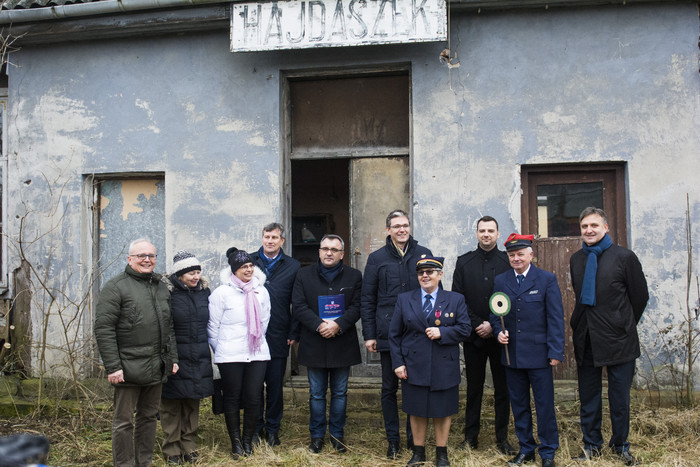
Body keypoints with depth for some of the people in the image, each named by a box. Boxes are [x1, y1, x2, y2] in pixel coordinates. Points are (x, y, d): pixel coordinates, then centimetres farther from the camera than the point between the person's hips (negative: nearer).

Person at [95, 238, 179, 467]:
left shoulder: (161, 287, 15)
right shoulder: (116, 286, -7)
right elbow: (103, 328, -12)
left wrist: (172, 358, 15)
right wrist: (112, 366, -17)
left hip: (157, 368, 6)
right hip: (129, 368, -6)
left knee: (149, 416, 14)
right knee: (124, 421, 2)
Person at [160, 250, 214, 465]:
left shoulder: (203, 290, 7)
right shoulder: (166, 292, -10)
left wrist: (206, 352, 15)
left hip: (198, 358, 5)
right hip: (174, 357, -5)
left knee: (192, 406, 12)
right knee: (171, 406, 3)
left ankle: (189, 447, 23)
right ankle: (172, 450, 14)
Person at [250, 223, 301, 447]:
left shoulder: (292, 266, 5)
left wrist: (293, 333, -2)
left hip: (278, 337, 0)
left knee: (275, 386, 7)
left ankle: (272, 429, 20)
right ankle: (256, 428, 21)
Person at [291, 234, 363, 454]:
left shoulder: (354, 276, 5)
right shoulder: (304, 275, 4)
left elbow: (356, 307, -3)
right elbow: (299, 307, -4)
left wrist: (338, 325, -17)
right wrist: (319, 325, -17)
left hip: (343, 343, 0)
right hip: (314, 344, 0)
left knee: (340, 393, 9)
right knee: (316, 393, 8)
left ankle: (337, 434, 22)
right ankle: (317, 435, 20)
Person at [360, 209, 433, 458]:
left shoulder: (424, 254, 6)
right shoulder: (377, 258, 4)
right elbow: (367, 299, 5)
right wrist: (369, 334, 1)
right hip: (388, 333, 0)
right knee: (389, 388, 7)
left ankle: (414, 437, 22)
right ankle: (392, 439, 19)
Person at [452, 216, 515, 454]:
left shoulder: (508, 261, 2)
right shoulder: (464, 262, 6)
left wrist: (493, 325, -11)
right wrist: (476, 324, -8)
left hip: (499, 335, -1)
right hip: (473, 336, 1)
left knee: (502, 387, 5)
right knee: (474, 387, 8)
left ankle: (502, 438, 15)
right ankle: (471, 436, 17)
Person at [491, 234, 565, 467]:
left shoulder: (547, 279, -1)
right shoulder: (500, 281, 8)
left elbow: (556, 318, -3)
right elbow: (494, 314, 14)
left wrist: (556, 352, -9)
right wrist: (499, 331, -7)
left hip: (538, 354, -3)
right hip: (511, 354, 3)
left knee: (544, 404, 2)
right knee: (518, 404, 12)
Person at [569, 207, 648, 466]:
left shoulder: (624, 257, -7)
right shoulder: (576, 259, 7)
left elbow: (640, 296, 1)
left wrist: (624, 325, 8)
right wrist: (580, 325, 13)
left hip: (618, 339, -4)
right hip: (586, 340, 4)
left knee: (620, 397, 7)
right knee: (588, 396, 11)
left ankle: (620, 445, 25)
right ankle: (591, 445, 26)